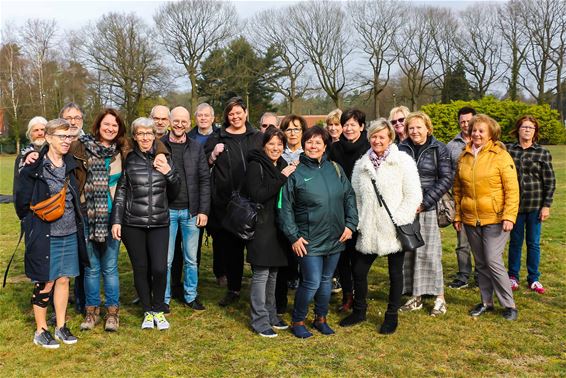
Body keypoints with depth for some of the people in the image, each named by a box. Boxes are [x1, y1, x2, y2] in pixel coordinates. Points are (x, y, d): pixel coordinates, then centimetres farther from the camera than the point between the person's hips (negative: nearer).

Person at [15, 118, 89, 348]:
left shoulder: (71, 165, 6)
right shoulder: (33, 167, -10)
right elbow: (22, 204, -6)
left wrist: (76, 224, 9)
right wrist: (34, 228, -2)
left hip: (70, 234, 5)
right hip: (44, 236, -5)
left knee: (63, 279, 12)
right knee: (45, 283, 4)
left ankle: (61, 326, 26)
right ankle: (41, 331, 20)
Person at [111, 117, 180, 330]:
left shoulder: (163, 159, 8)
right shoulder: (128, 160, 3)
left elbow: (173, 193, 12)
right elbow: (120, 193, 4)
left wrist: (169, 173, -6)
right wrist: (116, 221, -2)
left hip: (159, 223, 1)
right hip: (133, 224, -1)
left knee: (159, 269, -6)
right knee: (140, 269, 6)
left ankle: (159, 310, 17)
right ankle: (148, 311, 24)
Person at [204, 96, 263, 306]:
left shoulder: (258, 138, 10)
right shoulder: (217, 138, 7)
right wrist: (213, 155, -10)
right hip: (226, 202, 0)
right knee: (231, 247, 6)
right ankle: (233, 289, 19)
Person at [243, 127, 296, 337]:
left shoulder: (282, 166, 14)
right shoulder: (255, 166, -8)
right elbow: (257, 195, -19)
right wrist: (282, 178, -20)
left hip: (277, 227, 7)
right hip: (261, 227, -7)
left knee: (273, 273, 15)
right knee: (261, 274, -2)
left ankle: (271, 315, 27)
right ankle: (260, 321, 7)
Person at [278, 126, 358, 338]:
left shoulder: (335, 169, 6)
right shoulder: (295, 172, -7)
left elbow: (349, 196, 11)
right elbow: (284, 207, -7)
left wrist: (350, 224, 2)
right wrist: (293, 236, -11)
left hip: (335, 239, 5)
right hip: (309, 241, -4)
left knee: (326, 281, 16)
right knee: (312, 282, -7)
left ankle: (321, 318, 35)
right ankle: (298, 322, 15)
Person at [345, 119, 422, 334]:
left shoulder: (403, 161, -5)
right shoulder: (361, 165, 9)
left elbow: (413, 195, -8)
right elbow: (356, 197, 13)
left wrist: (399, 220, -14)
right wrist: (358, 222, 4)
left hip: (394, 229, -4)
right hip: (368, 230, 4)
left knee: (395, 272, 9)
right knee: (358, 270, 9)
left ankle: (392, 315, 24)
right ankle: (359, 311, 29)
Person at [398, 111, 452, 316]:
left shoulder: (439, 149, 1)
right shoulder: (401, 148, 6)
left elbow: (446, 179, -4)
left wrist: (425, 202, -10)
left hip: (428, 208, -3)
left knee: (428, 252, -3)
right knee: (407, 251, 5)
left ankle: (439, 298, 9)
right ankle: (415, 296, 17)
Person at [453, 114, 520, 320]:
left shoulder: (501, 156, -7)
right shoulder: (464, 157, 7)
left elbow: (512, 189, -10)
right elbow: (458, 189, 11)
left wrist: (509, 216, -17)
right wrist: (457, 216, 8)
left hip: (494, 219, -5)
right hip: (470, 219, 5)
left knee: (493, 261, -8)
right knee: (481, 263, 13)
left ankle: (509, 305, 7)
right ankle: (486, 302, 26)